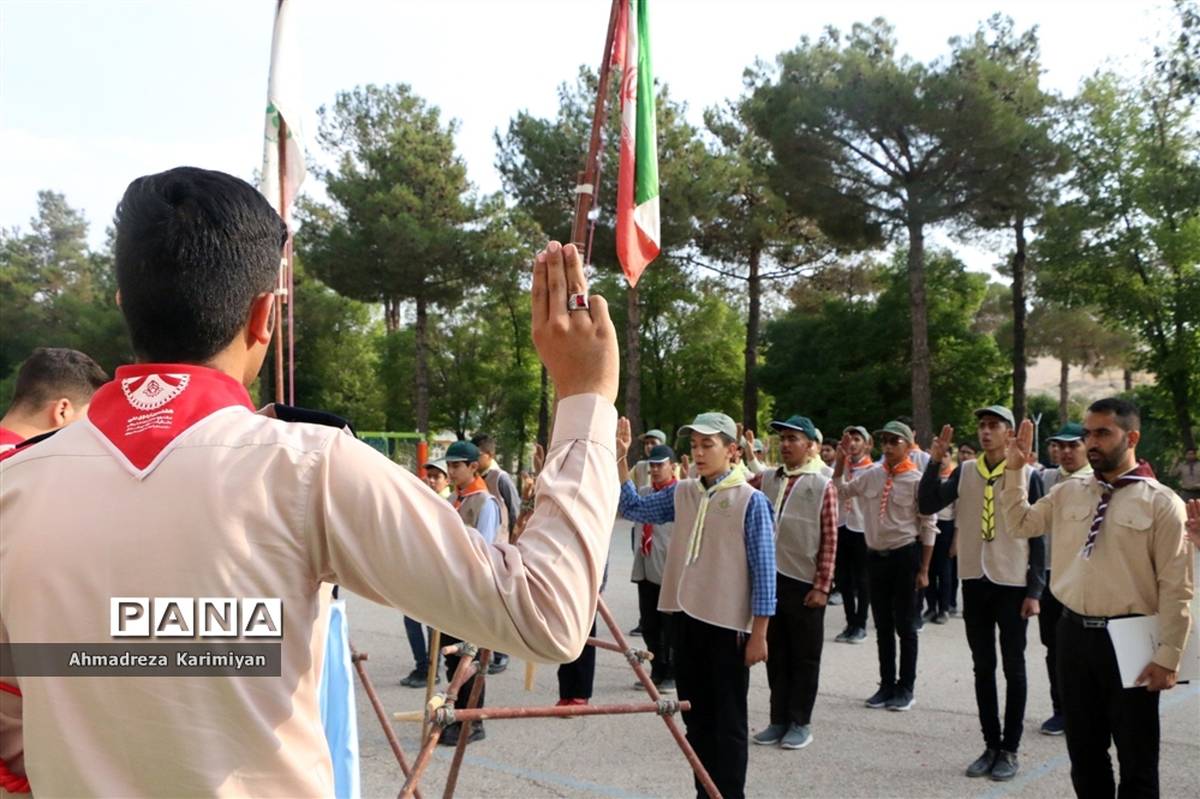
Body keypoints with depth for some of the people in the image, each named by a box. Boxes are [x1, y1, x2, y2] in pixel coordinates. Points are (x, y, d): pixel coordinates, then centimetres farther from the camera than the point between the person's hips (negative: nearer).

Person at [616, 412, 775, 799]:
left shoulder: (751, 500, -10)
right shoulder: (682, 493, 5)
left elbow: (764, 570, -10)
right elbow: (633, 508, 10)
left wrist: (759, 633, -10)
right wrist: (619, 458, -2)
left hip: (728, 625, -6)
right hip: (687, 619, 6)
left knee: (728, 722, 5)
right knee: (696, 718, 16)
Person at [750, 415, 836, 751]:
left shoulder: (822, 486, -5)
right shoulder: (768, 479, 7)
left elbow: (829, 541, -7)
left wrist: (822, 586, -10)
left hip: (805, 584, -4)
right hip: (771, 578, 4)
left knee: (805, 657, 7)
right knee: (776, 654, 12)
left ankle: (800, 723, 18)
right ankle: (778, 719, 23)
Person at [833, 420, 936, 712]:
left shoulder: (917, 481, -12)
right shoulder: (872, 475, 2)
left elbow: (928, 528, -8)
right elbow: (840, 490, 15)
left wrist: (923, 570, -9)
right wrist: (841, 459, 1)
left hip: (905, 556, -5)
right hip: (876, 555, 5)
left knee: (904, 625, 6)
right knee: (882, 625, 13)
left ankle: (906, 688, 20)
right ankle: (886, 685, 26)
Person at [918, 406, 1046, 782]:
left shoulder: (1027, 475, -6)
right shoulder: (965, 471, 2)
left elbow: (1037, 536, -4)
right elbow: (927, 506, -7)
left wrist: (1034, 590, -7)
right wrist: (935, 461, -15)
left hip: (1012, 583, -3)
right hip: (975, 581, 3)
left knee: (1013, 669, 6)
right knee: (983, 668, 11)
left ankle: (1010, 749, 17)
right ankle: (991, 745, 22)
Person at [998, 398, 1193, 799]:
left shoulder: (1161, 503, -9)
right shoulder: (1068, 493, 6)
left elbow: (1175, 587, -10)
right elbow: (1020, 524, 17)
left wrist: (1168, 656, -11)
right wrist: (1014, 471, 5)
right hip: (1074, 633, 5)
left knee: (1137, 759, 10)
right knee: (1084, 751, 17)